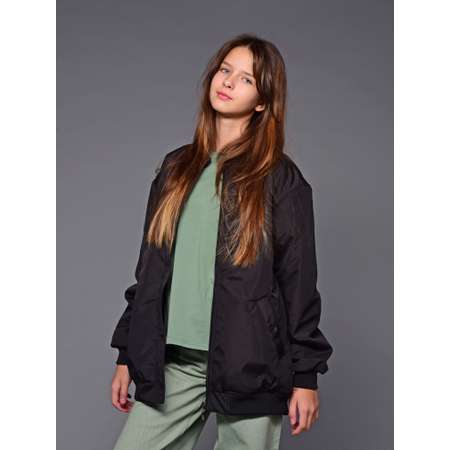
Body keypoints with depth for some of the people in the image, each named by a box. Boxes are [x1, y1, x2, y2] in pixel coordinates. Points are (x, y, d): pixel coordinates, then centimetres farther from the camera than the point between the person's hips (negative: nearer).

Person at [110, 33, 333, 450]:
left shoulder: (280, 178, -2)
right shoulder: (176, 167, 10)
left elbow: (299, 280, -3)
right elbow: (149, 267, 12)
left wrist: (305, 374, -5)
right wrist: (127, 355, 12)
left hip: (250, 364, -4)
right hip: (174, 361, 4)